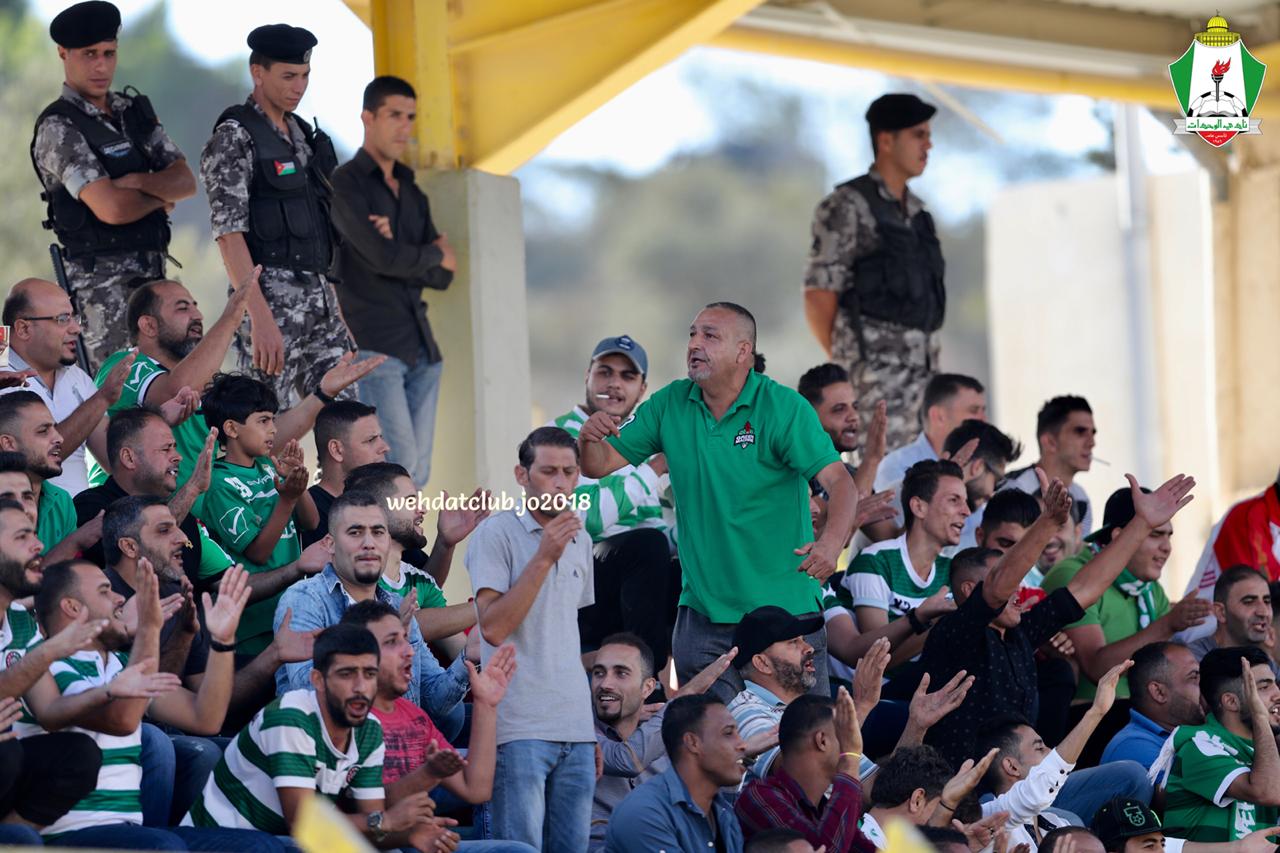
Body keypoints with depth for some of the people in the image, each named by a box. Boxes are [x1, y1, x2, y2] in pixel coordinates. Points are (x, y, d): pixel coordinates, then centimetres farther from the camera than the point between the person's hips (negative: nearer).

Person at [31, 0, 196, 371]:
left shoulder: (136, 112, 13)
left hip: (152, 272, 7)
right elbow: (111, 208, -20)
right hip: (104, 281, -7)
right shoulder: (59, 128, -9)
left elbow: (186, 182, 5)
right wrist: (160, 197, -2)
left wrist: (139, 181, -14)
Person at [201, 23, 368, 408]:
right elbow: (229, 235, -16)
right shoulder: (233, 139, -8)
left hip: (320, 300, 8)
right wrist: (260, 318, -24)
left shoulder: (303, 136, 17)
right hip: (271, 301, -8)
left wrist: (335, 305, 18)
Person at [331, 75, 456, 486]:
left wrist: (402, 252, -10)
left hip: (421, 347, 7)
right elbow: (385, 258, -17)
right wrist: (435, 255, 2)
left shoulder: (414, 196, 19)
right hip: (372, 345, -7)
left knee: (416, 471, 1)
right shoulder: (344, 185, -4)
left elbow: (442, 277, 9)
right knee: (401, 462, -18)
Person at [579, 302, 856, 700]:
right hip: (702, 612, 3)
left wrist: (831, 543, -38)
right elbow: (599, 465, 6)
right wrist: (590, 438, -19)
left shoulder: (784, 407, -9)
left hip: (786, 609, -3)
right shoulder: (670, 405, 4)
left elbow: (841, 483, -18)